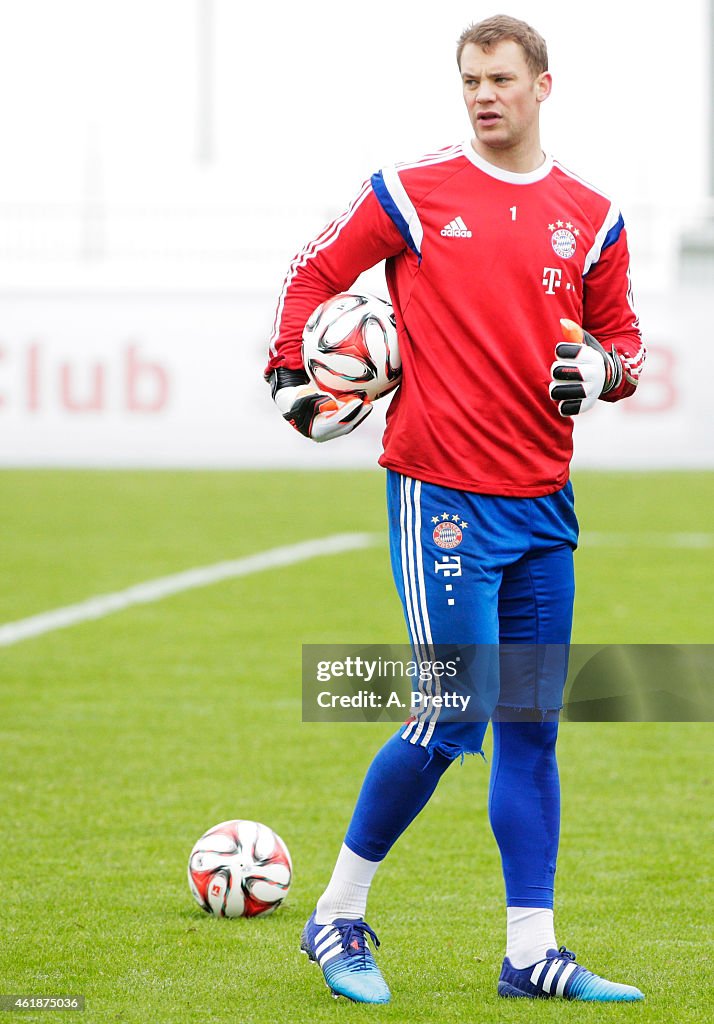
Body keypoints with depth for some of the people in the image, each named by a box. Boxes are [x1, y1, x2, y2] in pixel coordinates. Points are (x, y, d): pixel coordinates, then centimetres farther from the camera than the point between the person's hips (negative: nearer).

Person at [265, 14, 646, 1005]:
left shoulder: (589, 217, 9)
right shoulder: (413, 193, -2)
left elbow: (622, 337, 17)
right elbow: (315, 273, 9)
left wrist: (601, 368, -5)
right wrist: (293, 380, -1)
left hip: (542, 505, 5)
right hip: (440, 491, -5)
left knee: (532, 727, 5)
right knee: (451, 719, -9)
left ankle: (531, 953, 10)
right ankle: (338, 917, 7)